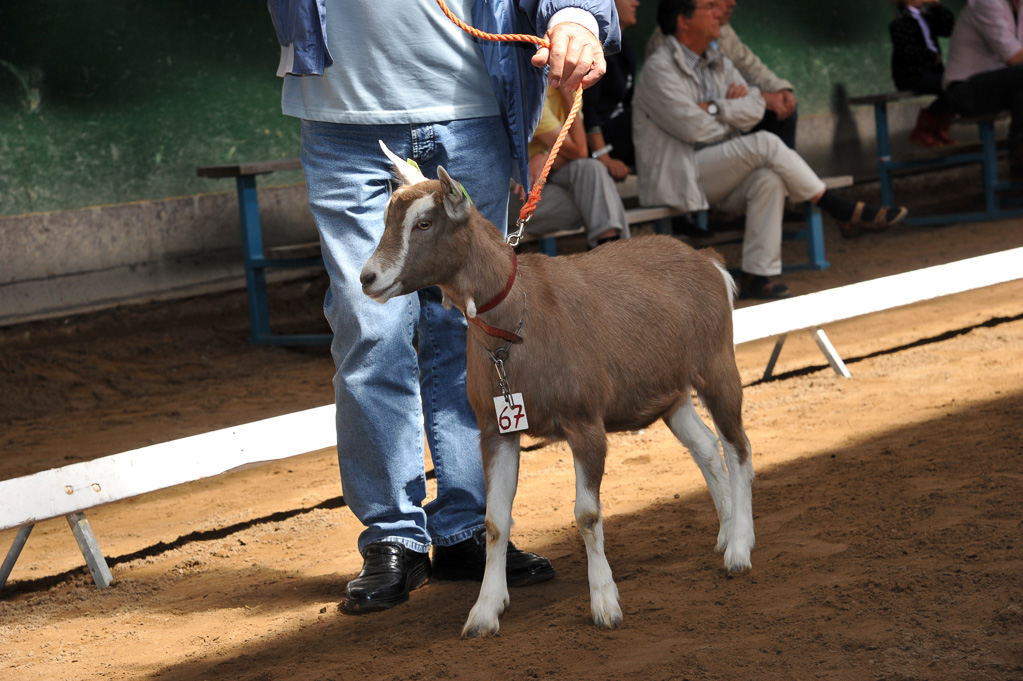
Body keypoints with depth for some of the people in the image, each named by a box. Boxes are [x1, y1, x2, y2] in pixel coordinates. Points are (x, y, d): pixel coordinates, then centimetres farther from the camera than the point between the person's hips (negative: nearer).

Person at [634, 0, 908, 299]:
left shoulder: (717, 63, 17)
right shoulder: (658, 69, -8)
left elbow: (754, 109, 5)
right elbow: (692, 127, -18)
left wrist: (716, 109, -10)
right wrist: (732, 111, 0)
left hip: (720, 172, 7)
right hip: (677, 177, -7)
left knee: (768, 179, -26)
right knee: (765, 144, -25)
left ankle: (756, 276, -29)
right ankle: (846, 213, -17)